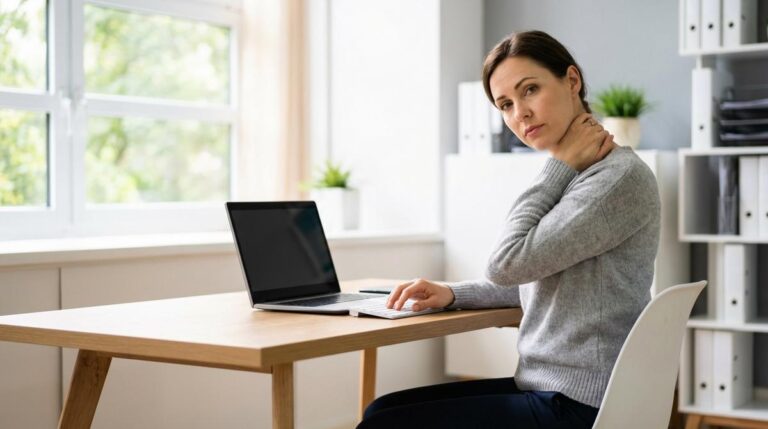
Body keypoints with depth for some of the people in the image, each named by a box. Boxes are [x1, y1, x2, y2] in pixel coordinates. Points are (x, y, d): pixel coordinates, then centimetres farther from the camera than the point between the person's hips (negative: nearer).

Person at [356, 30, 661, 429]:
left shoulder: (621, 177, -16)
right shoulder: (571, 178, 12)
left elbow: (509, 263, -18)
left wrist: (560, 165, -9)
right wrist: (453, 295, 8)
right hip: (545, 388, 9)